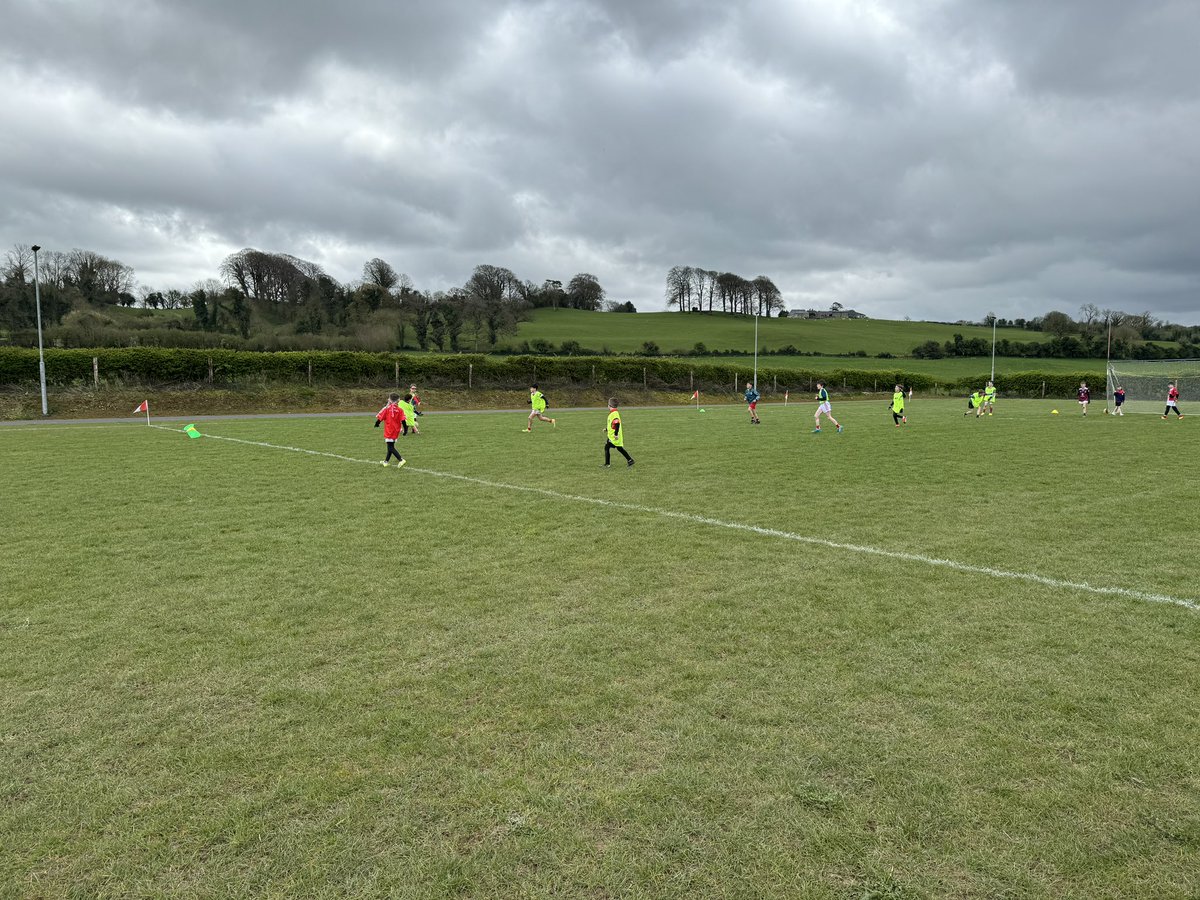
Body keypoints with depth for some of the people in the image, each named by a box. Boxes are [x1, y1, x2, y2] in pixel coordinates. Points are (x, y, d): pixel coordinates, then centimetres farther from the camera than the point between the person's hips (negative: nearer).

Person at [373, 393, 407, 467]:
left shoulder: (387, 408, -8)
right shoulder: (400, 410, -2)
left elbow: (380, 418, -4)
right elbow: (403, 420, -8)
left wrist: (377, 424, 14)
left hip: (388, 431, -5)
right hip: (396, 431, 5)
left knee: (390, 447, -5)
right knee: (391, 446, 17)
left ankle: (401, 459, -22)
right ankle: (386, 461, 29)